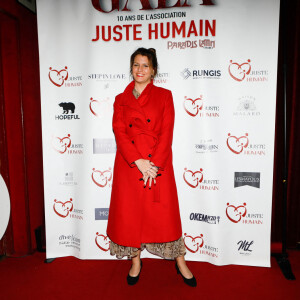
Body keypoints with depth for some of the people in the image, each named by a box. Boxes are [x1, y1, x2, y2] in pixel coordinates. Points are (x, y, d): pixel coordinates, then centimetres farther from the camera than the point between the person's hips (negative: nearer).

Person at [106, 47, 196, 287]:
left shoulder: (164, 95, 5)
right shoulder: (121, 99, 10)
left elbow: (167, 132, -3)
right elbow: (119, 132, -1)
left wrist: (154, 163, -14)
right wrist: (139, 162, -14)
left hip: (158, 162, -2)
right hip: (128, 164, 2)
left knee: (164, 212, 3)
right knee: (129, 212, 8)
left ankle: (180, 261, 24)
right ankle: (136, 260, 29)